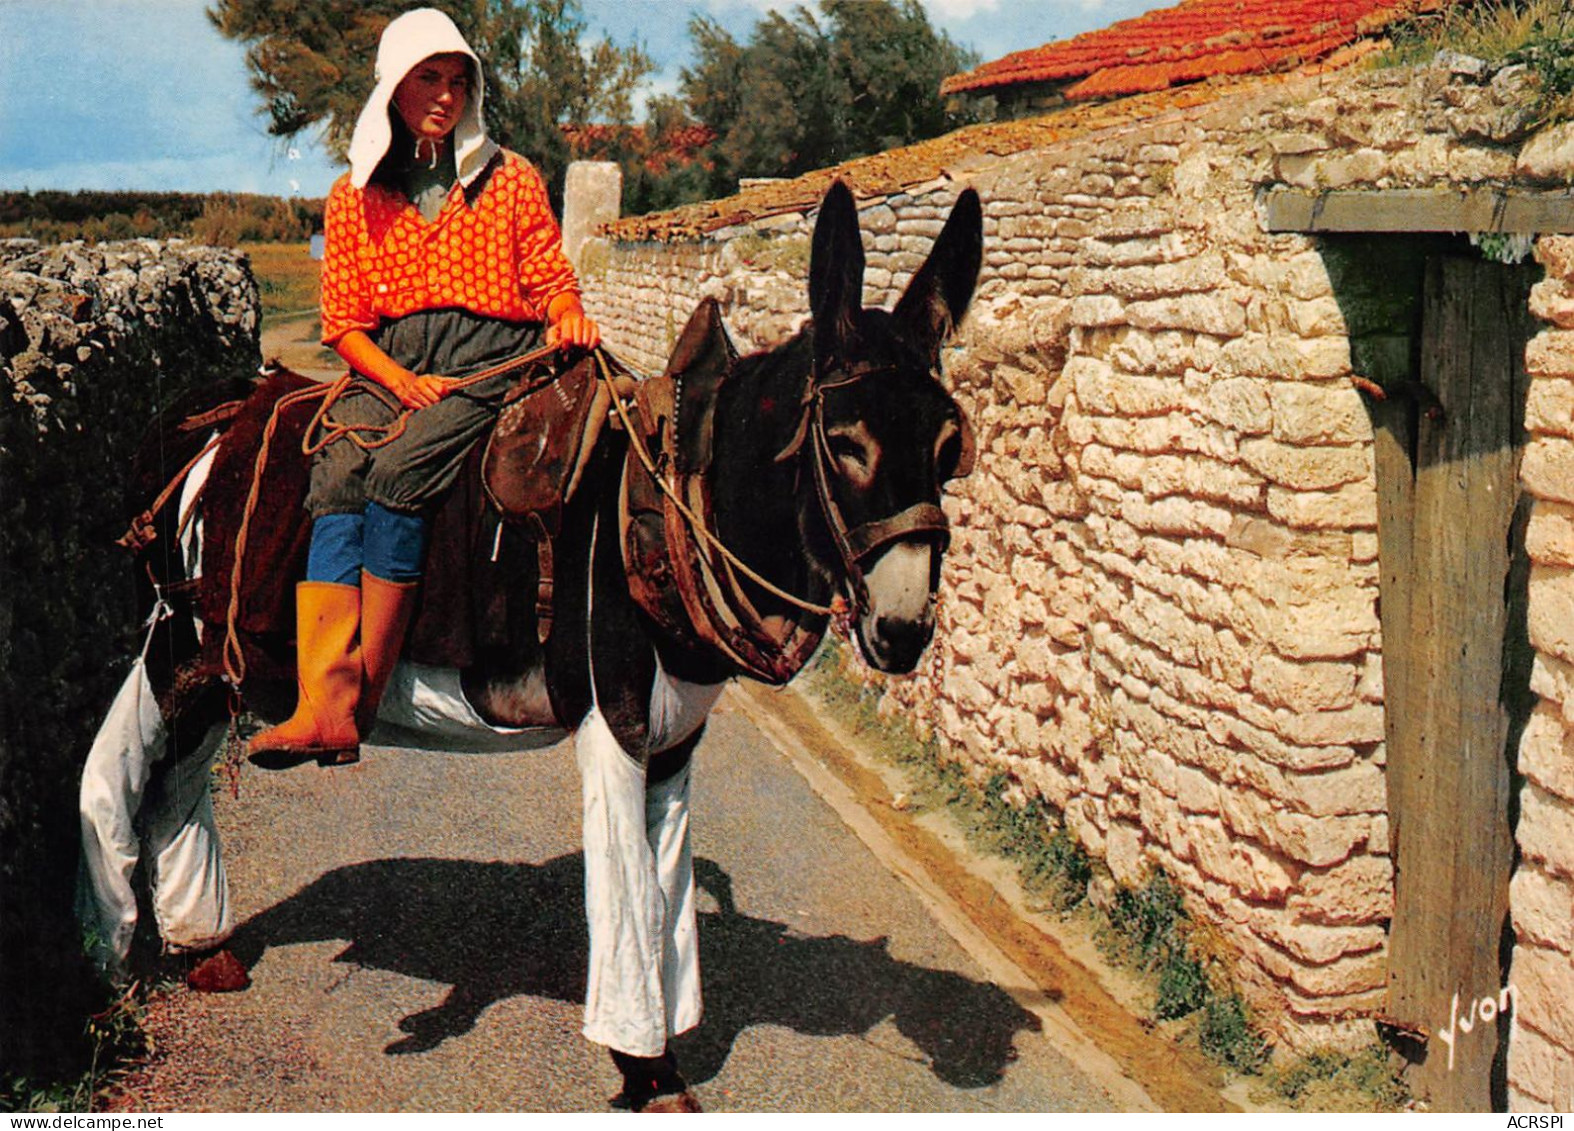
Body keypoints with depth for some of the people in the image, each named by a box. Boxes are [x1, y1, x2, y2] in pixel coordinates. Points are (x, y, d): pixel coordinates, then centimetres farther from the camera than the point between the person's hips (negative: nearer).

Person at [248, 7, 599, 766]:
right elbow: (343, 321, 10)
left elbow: (549, 278, 12)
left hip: (491, 360, -2)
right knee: (337, 482, -28)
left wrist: (567, 316, -12)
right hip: (389, 368, 2)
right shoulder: (354, 195, 14)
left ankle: (362, 697, -27)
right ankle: (323, 709, -38)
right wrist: (402, 381, -7)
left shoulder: (512, 179, 11)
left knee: (398, 470, -31)